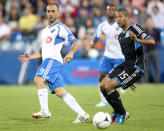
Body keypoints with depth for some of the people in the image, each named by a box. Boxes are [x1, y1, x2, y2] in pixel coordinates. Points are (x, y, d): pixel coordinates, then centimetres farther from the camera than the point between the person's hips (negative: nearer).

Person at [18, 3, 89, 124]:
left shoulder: (60, 27, 2)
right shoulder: (45, 31, 28)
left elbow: (75, 42, -7)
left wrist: (71, 53, -26)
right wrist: (30, 57, 22)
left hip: (53, 59, -8)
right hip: (47, 60, 8)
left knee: (38, 79, -26)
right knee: (60, 92, -2)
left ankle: (45, 111, -27)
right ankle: (82, 114, -2)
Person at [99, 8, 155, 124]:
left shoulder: (134, 28, -7)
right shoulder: (121, 36, 19)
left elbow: (152, 41, -16)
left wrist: (137, 40, -35)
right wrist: (129, 80, 27)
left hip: (136, 67, -9)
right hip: (125, 66, 9)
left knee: (109, 86, -18)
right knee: (102, 85, 1)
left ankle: (122, 114, 0)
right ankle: (118, 112, 15)